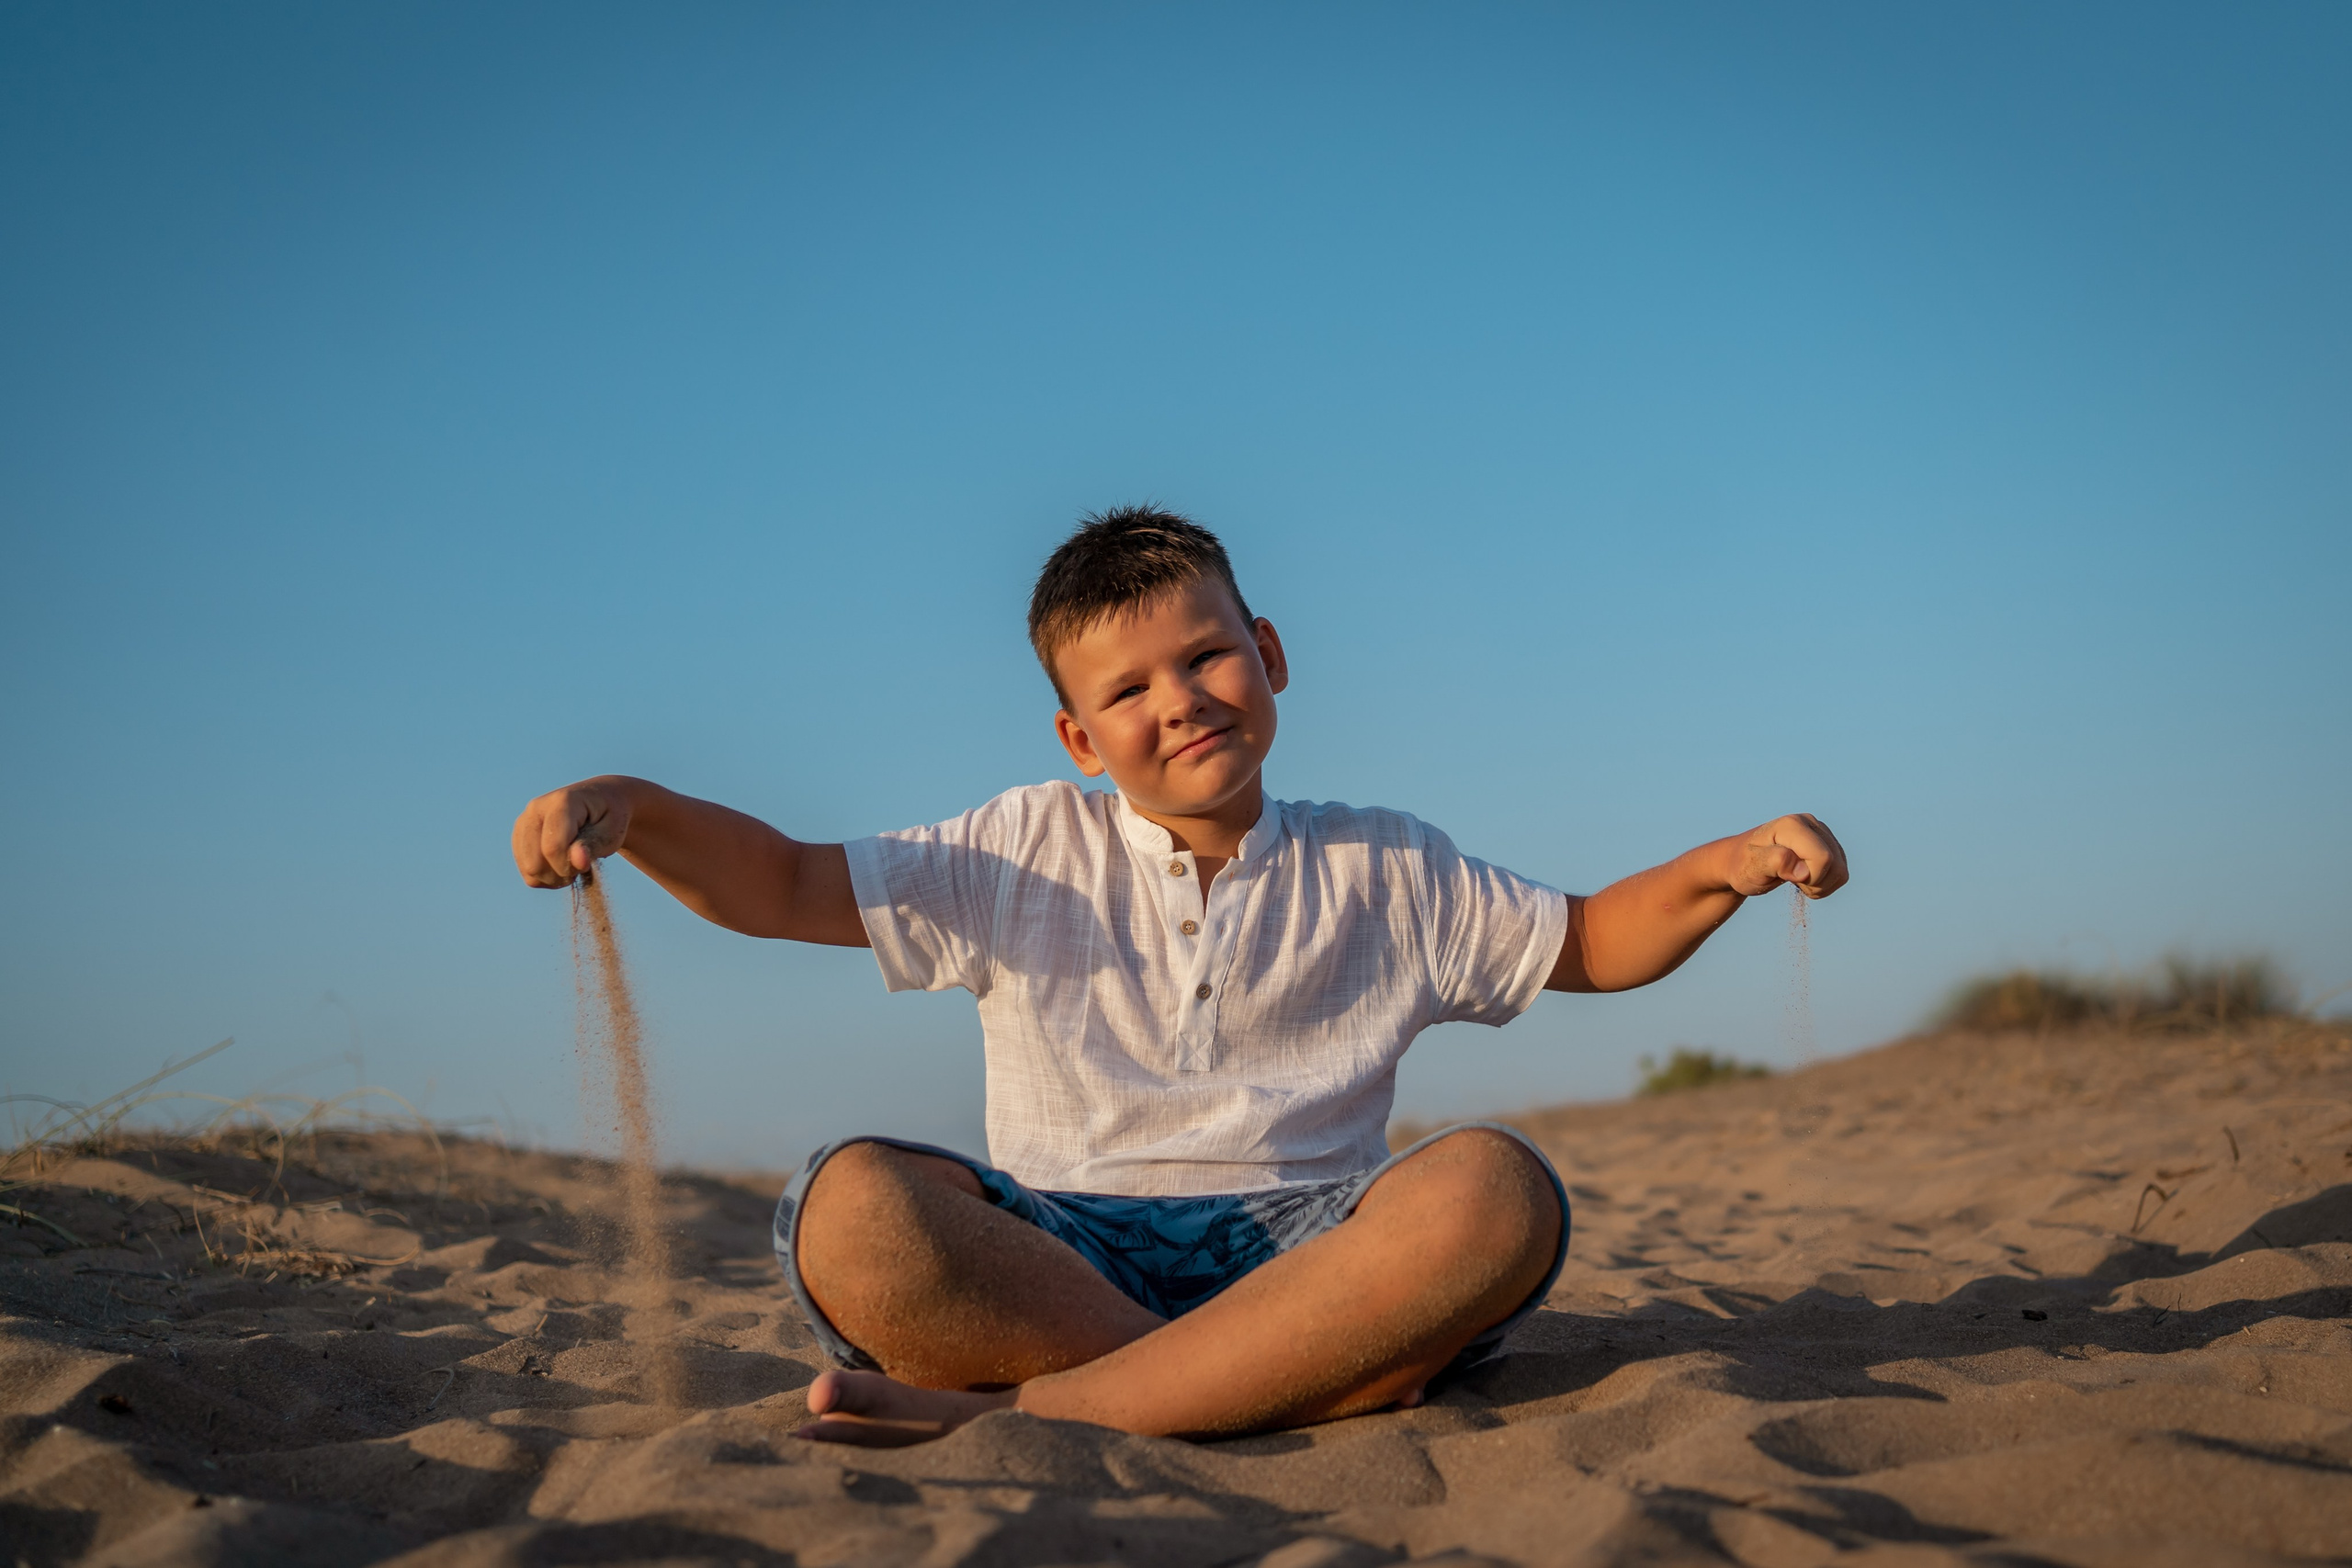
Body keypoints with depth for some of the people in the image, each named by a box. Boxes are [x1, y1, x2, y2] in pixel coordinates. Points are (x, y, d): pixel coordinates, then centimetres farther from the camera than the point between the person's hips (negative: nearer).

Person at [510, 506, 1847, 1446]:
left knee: (1500, 1186, -33)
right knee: (851, 1206, -32)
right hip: (1055, 1251, 0)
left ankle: (1014, 1417, -32)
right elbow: (786, 886, 11)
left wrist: (1727, 867, 5)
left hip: (1301, 1244, 1)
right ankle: (1307, 1383, -30)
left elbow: (1588, 944, 24)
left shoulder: (1385, 872, 17)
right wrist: (630, 809, -8)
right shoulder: (1026, 855, 15)